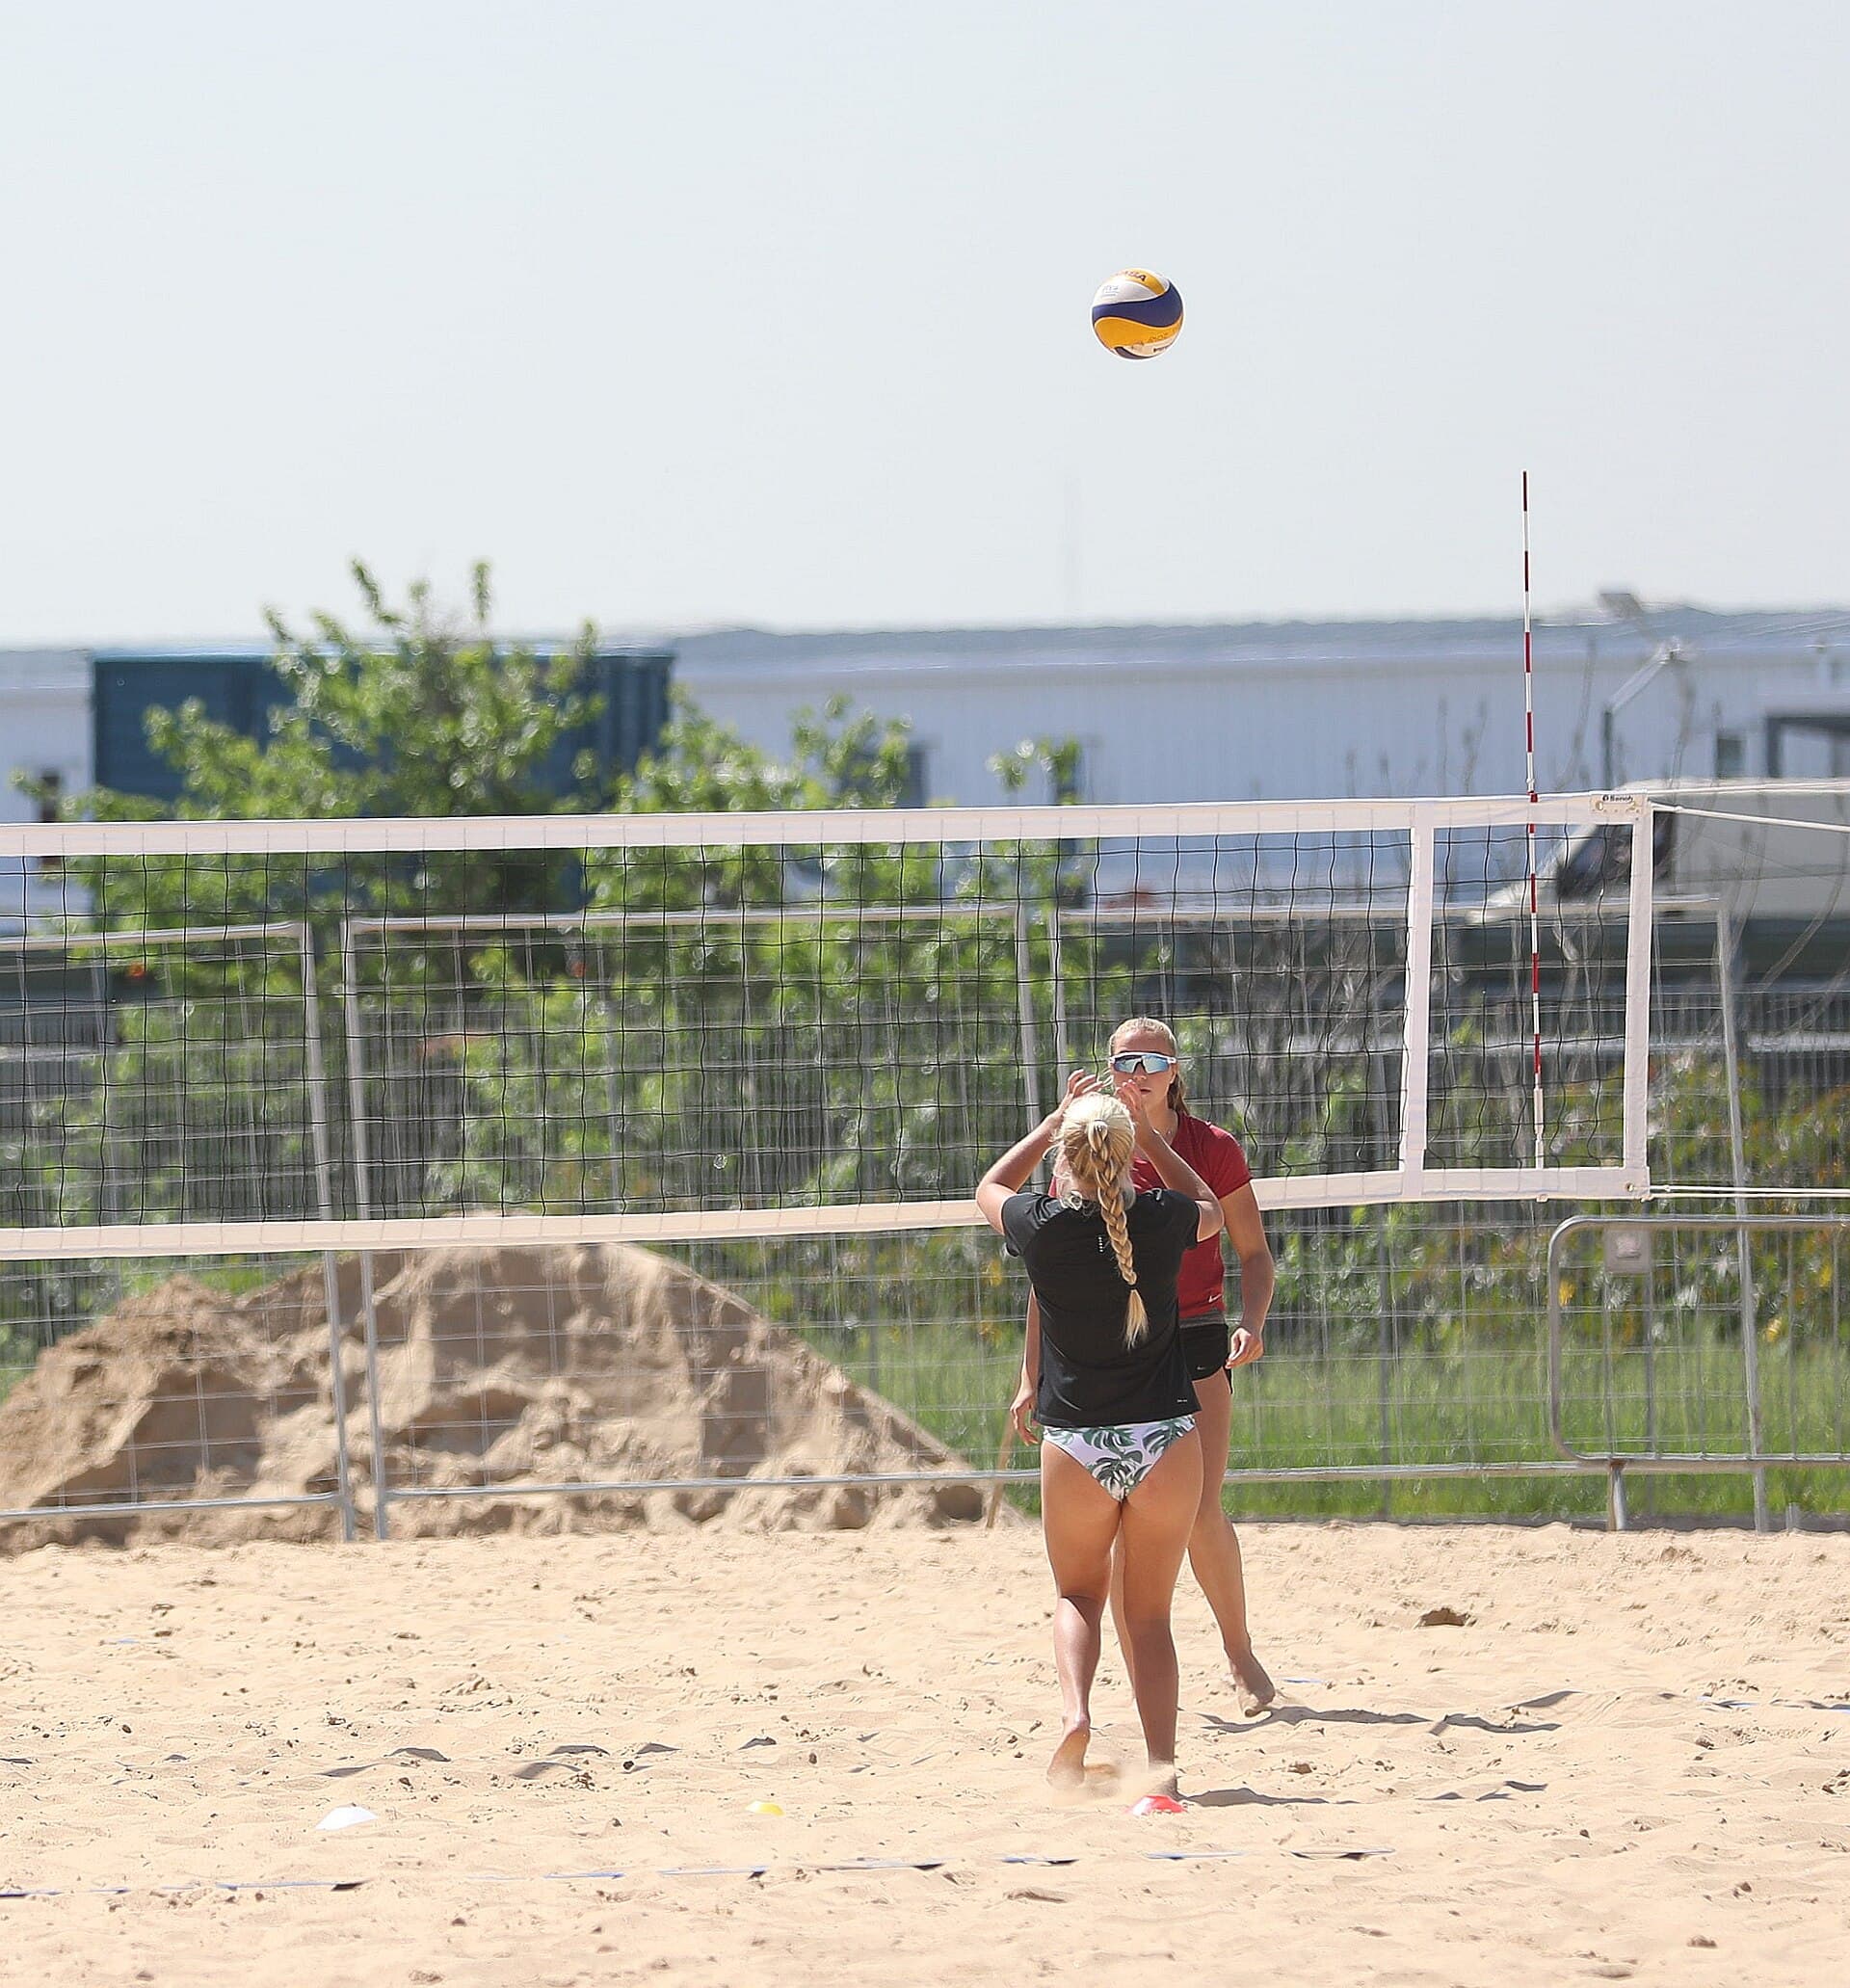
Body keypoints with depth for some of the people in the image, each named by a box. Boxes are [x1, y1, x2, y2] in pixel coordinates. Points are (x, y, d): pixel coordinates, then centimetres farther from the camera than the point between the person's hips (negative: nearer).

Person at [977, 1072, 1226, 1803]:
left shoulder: (1044, 1226, -6)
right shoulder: (1161, 1220, -4)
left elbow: (989, 1190, 19)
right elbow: (1210, 1210, 22)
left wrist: (1053, 1122, 23)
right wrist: (1150, 1135, 23)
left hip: (1076, 1446, -1)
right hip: (1166, 1439, 1)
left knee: (1078, 1593, 18)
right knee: (1150, 1613, 8)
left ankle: (1074, 1711, -10)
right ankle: (1161, 1768, -7)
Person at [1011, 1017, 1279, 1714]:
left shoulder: (1214, 1150, -1)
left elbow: (1255, 1253, 6)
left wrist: (1252, 1324, -13)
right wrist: (1032, 1375, 0)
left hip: (1197, 1344, -1)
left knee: (1200, 1512, -12)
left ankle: (1240, 1654, 9)